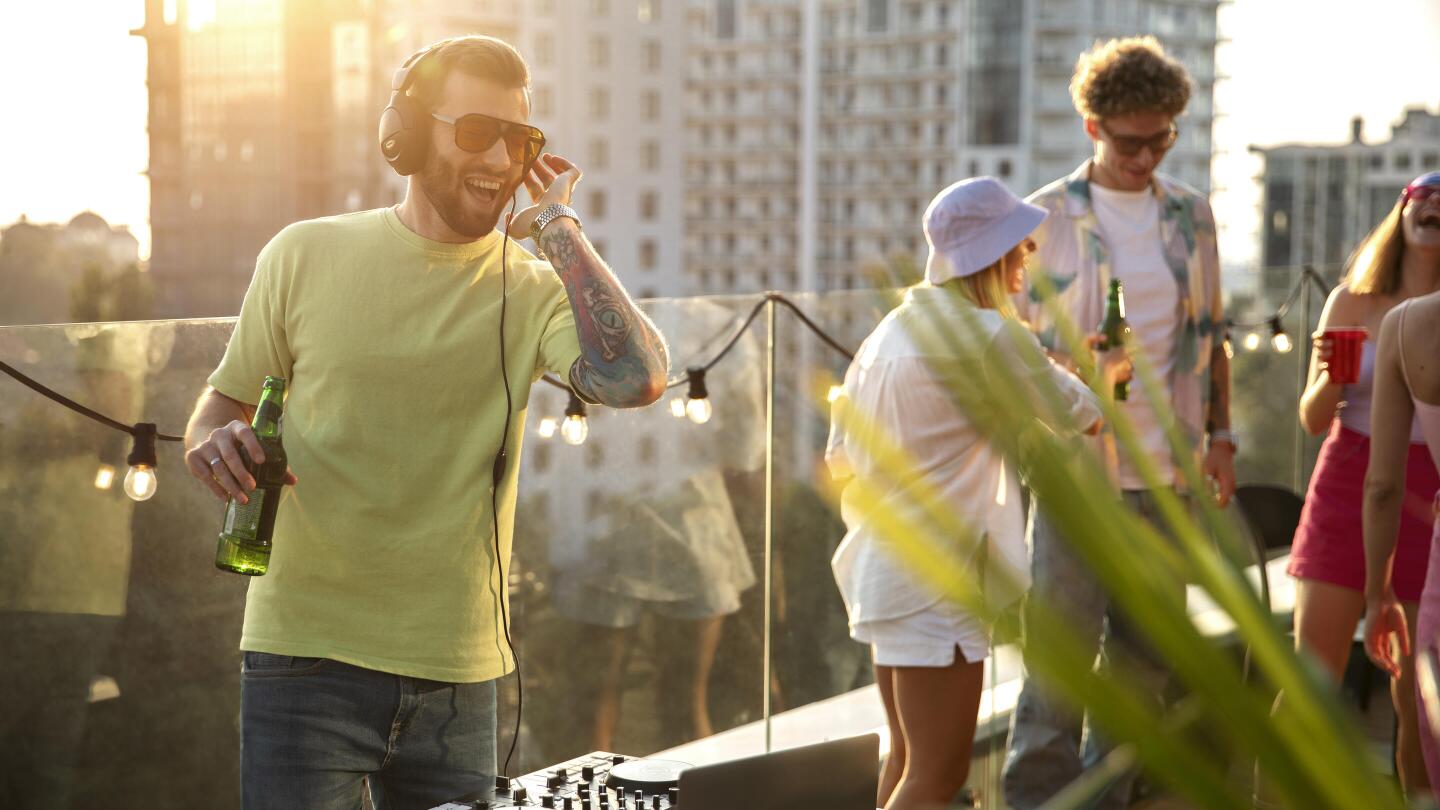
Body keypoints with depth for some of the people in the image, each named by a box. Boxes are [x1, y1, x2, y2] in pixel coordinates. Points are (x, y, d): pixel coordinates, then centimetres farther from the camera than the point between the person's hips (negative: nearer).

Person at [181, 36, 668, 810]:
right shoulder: (306, 257, 2)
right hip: (307, 658, -2)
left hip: (457, 677, 2)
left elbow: (635, 379, -17)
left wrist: (558, 227, -10)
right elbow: (224, 401, 12)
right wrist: (213, 440, -13)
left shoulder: (534, 292, 3)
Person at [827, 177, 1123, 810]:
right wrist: (1108, 371, 20)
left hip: (880, 563, 9)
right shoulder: (990, 335, -15)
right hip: (937, 578, -9)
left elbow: (840, 456, 12)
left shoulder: (896, 326, 9)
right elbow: (1078, 414, -1)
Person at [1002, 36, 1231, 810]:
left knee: (1148, 647, 9)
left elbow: (1209, 334, 16)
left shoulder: (1191, 214, 10)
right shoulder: (1048, 217, -3)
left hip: (1167, 468, 4)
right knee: (1064, 637, -7)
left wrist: (1219, 434, 10)